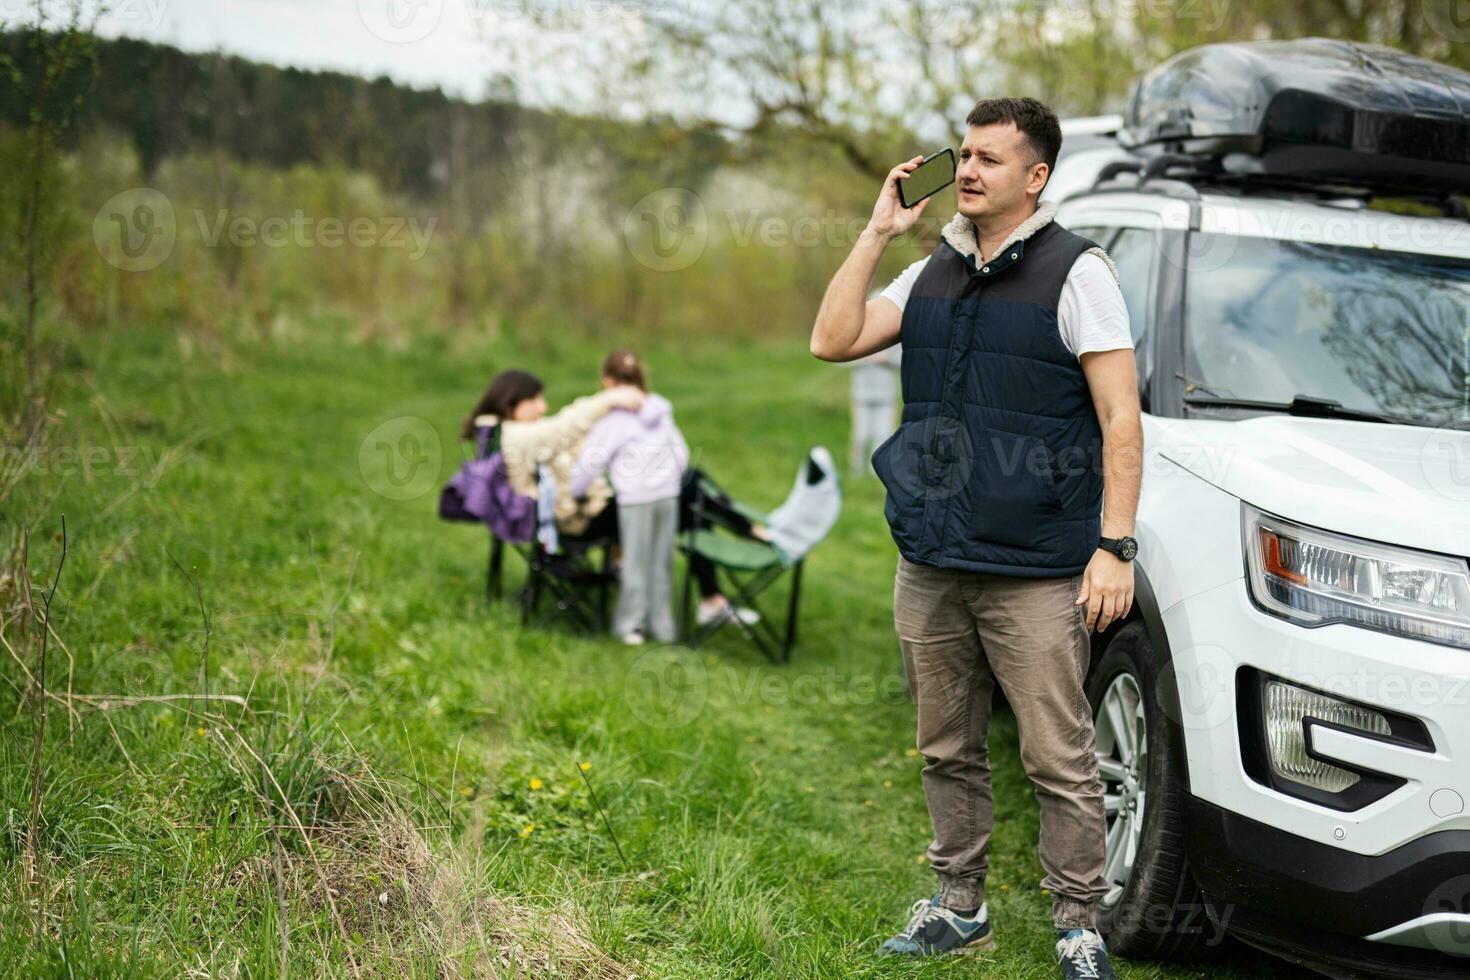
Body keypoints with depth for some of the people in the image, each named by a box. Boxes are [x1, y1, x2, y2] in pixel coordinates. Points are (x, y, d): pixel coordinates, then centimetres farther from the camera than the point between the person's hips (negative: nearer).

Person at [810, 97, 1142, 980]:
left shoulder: (1077, 273, -4)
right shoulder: (933, 276, 15)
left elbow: (1122, 423, -8)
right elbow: (834, 340, 7)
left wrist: (1115, 546, -15)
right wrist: (878, 233, 4)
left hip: (1035, 574, -6)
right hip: (930, 567, 6)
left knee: (1058, 758, -3)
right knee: (949, 750, 13)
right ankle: (960, 909, 26)